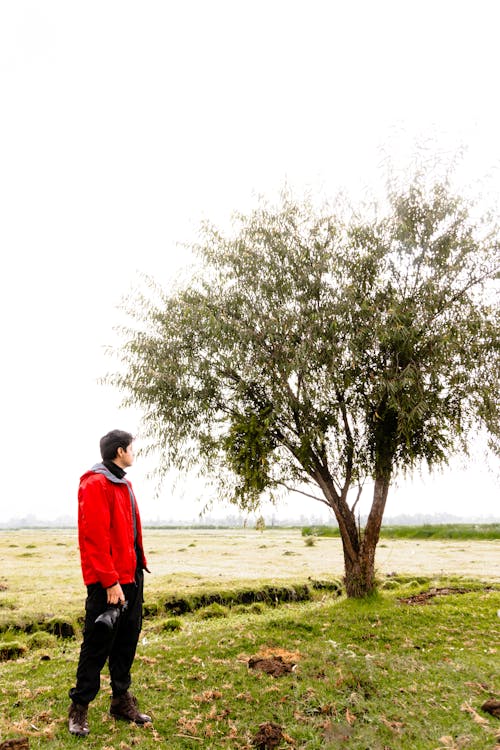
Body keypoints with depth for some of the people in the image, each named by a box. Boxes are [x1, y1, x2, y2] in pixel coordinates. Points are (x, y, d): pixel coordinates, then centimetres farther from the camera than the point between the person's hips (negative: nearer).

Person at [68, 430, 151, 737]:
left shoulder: (123, 484, 13)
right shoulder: (95, 484, -16)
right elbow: (94, 537, -21)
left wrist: (138, 567, 12)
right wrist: (110, 582, -21)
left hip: (132, 577, 9)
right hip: (108, 583, -9)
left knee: (127, 642, 17)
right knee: (97, 646, 6)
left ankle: (122, 700, 32)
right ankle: (80, 707, 24)